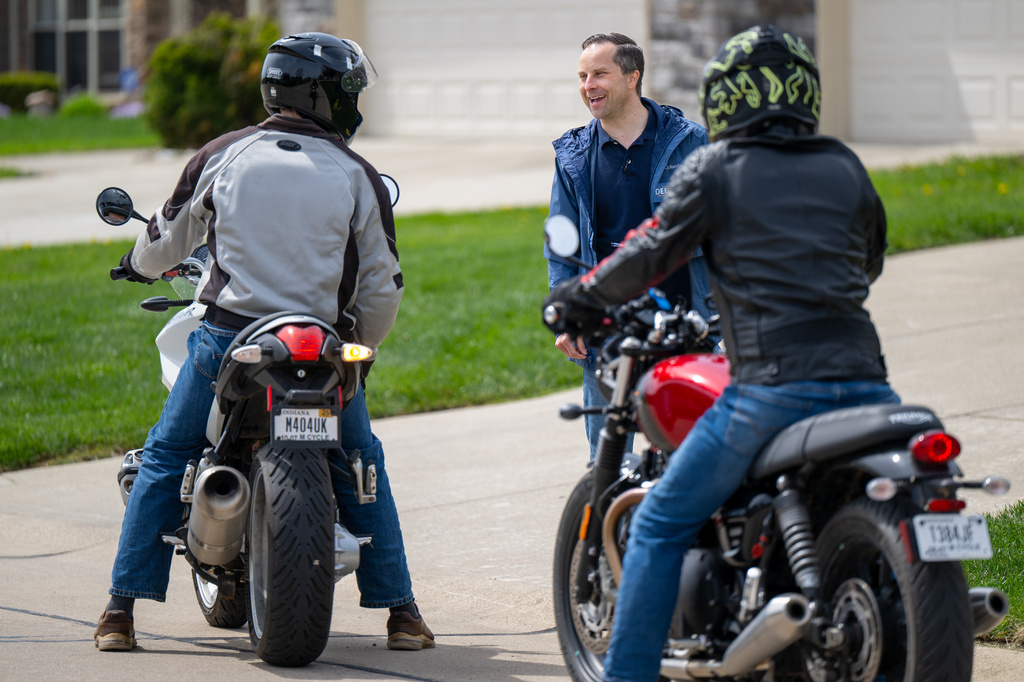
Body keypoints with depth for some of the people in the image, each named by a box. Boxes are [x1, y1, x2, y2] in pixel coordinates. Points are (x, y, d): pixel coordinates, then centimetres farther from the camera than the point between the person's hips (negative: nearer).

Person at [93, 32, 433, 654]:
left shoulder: (223, 155, 5)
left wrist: (143, 264, 39)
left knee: (165, 458, 16)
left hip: (229, 337, 0)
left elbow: (165, 242, 15)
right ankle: (400, 610, 16)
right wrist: (361, 346, 24)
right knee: (362, 468, 19)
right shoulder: (358, 176, 2)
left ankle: (123, 608, 9)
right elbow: (383, 287, 4)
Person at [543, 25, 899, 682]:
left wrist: (581, 294, 21)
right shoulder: (846, 168, 17)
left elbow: (652, 254, 5)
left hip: (772, 386, -4)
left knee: (662, 523, 8)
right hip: (864, 380, 4)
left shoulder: (714, 168, 5)